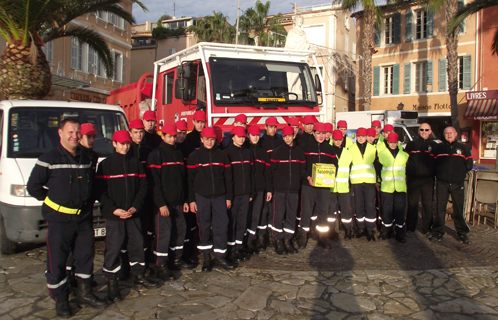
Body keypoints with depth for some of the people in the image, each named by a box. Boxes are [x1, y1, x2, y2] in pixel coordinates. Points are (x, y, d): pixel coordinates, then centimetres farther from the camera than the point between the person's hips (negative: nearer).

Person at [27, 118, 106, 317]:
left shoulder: (86, 159, 9)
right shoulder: (49, 159, -9)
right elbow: (33, 186, -5)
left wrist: (85, 200, 10)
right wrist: (51, 199, -2)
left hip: (84, 218, 5)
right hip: (58, 220, -5)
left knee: (86, 256, 13)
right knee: (57, 261, 4)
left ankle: (84, 293, 28)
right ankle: (60, 299, 19)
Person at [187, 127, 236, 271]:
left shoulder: (222, 155, 8)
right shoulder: (194, 156, 2)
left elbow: (228, 177, 10)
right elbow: (190, 179, 1)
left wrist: (228, 197, 7)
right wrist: (191, 200, -3)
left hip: (219, 196, 1)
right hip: (201, 197, -1)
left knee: (222, 225, -2)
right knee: (204, 227, 5)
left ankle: (220, 256, 10)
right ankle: (207, 257, 18)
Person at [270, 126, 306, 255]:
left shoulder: (299, 152, 8)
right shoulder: (277, 152, 0)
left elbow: (303, 170, 11)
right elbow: (273, 170, 1)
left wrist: (297, 180, 2)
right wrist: (279, 180, -3)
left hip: (294, 189, 3)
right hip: (279, 189, -3)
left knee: (292, 214, 7)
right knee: (279, 214, -2)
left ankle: (287, 240, 19)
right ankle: (278, 240, 10)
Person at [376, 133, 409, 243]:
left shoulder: (404, 155, 11)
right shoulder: (382, 154, 7)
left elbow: (408, 171, 16)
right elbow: (378, 169, 10)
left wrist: (405, 180, 9)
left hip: (401, 187, 1)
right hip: (386, 187, -1)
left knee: (400, 210, 0)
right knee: (387, 209, 1)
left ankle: (400, 233, 8)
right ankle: (387, 231, 13)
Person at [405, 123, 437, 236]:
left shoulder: (434, 145, 8)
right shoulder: (411, 144, 7)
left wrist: (434, 174, 1)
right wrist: (409, 172, -1)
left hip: (428, 180, 0)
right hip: (413, 180, 0)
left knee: (428, 204, 2)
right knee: (412, 203, 5)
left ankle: (426, 228, 13)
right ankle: (410, 227, 15)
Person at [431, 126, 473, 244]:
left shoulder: (463, 148, 9)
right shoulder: (438, 148, 8)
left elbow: (469, 165, 10)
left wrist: (460, 174, 3)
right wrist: (439, 174, 0)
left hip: (457, 184, 0)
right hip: (441, 183, 0)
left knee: (459, 209, 4)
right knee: (440, 209, 3)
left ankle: (462, 233, 16)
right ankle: (438, 232, 11)